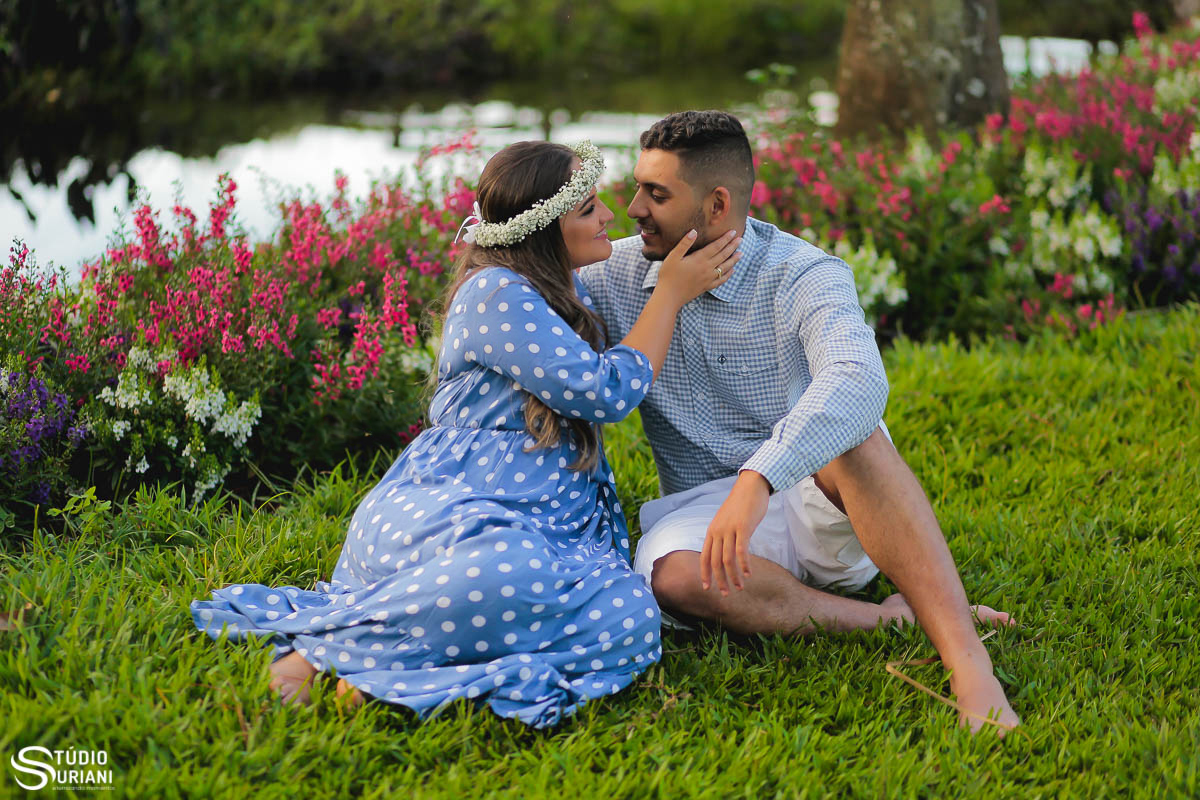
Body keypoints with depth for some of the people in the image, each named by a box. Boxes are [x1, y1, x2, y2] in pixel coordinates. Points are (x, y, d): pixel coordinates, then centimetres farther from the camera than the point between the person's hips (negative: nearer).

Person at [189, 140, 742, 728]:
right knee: (512, 574, -47)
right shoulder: (497, 293, -6)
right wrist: (671, 292, 0)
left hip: (543, 532, 8)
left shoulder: (566, 296, 23)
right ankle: (323, 648, -28)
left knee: (629, 618, -30)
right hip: (447, 509, -8)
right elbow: (606, 392, -9)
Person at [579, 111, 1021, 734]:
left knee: (851, 435, -38)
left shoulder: (804, 277, -15)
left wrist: (756, 481, -51)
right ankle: (892, 621, -27)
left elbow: (857, 380, -36)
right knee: (672, 575, -34)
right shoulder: (620, 274, 2)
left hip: (818, 501, -3)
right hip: (706, 511, 3)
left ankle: (968, 663, -48)